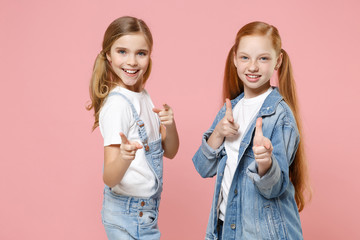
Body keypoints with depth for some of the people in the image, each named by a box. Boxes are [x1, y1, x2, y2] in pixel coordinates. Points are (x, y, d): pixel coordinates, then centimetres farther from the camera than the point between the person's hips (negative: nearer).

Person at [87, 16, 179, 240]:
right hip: (129, 215, -8)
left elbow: (170, 152, 6)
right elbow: (110, 178, -25)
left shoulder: (142, 96, 4)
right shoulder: (117, 104, -21)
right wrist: (124, 158, -46)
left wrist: (170, 126, -13)